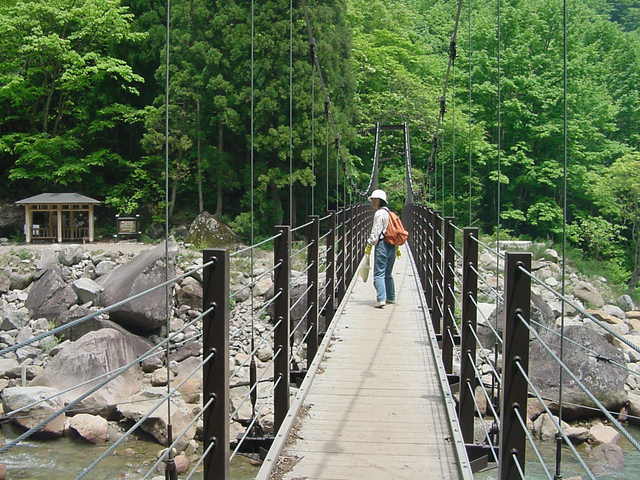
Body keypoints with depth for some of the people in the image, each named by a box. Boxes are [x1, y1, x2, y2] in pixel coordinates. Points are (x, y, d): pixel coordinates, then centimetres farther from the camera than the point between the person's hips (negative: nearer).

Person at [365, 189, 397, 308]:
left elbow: (375, 231, -16)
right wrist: (396, 247, 25)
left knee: (379, 274, -11)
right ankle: (391, 297, 23)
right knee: (388, 274, 18)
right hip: (392, 245, 9)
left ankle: (381, 299, -20)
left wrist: (369, 245, -14)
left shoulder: (379, 213, -9)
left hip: (382, 245, -9)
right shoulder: (389, 213, 18)